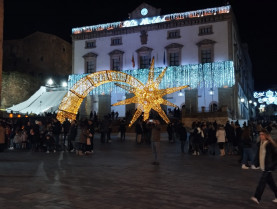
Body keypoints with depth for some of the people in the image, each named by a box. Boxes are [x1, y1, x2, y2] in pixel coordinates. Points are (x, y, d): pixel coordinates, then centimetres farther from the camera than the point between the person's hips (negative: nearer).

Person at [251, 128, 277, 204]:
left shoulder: (270, 145, -15)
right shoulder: (259, 144, 6)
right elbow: (258, 154, 17)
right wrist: (256, 163, 9)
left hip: (268, 167, -8)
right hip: (263, 166, 8)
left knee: (262, 181, -11)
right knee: (270, 182, 17)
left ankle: (257, 198, -11)